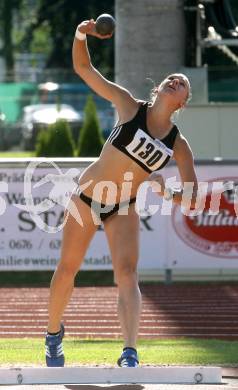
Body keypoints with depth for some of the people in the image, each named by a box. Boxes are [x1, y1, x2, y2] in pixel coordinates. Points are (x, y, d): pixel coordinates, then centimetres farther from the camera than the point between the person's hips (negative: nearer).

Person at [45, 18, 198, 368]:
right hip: (87, 195, -1)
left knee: (127, 274, -18)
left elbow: (193, 198, -2)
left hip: (124, 209, 1)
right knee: (68, 269, 6)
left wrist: (168, 194, -20)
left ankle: (130, 355, -29)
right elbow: (84, 69, -11)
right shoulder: (130, 107, -11)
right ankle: (54, 333, 32)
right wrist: (81, 36, -29)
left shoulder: (178, 145, -7)